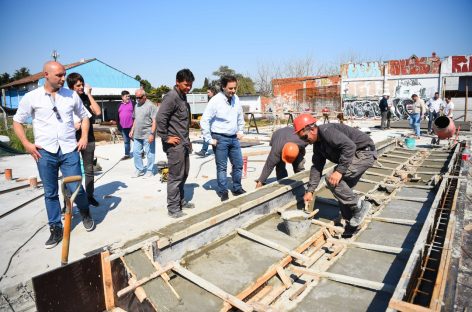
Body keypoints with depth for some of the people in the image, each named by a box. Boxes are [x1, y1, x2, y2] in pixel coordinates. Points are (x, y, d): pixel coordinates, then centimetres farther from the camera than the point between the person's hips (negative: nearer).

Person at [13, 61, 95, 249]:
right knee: (50, 193, 8)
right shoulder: (31, 97, 0)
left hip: (70, 150, 0)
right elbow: (17, 122, 9)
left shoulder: (71, 95, 4)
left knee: (76, 189, -1)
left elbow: (84, 116, 17)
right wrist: (26, 144, -2)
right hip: (45, 152, 0)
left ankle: (85, 214, 28)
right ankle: (56, 228, 22)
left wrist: (84, 136, 3)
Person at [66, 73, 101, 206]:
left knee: (89, 169, 8)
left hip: (88, 139, 3)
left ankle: (90, 195, 19)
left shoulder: (86, 98, 5)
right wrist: (72, 125, -17)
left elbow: (98, 112, -9)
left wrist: (89, 94, -7)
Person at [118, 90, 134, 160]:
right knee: (126, 141, 13)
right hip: (123, 127, 6)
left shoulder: (132, 103, -4)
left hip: (131, 126, -6)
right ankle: (127, 154, 23)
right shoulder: (120, 105, 11)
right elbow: (118, 116, 17)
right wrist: (119, 126, 14)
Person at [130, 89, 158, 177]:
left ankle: (149, 170, 13)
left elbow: (154, 121, -15)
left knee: (149, 153, 2)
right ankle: (139, 170, 23)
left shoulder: (151, 106, -9)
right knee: (136, 152, 11)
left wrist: (152, 133, -20)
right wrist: (132, 130, 18)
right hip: (137, 135, 8)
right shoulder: (137, 106, 15)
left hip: (147, 135, -8)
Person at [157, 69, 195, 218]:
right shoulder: (171, 97, -15)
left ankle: (180, 201, 31)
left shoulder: (183, 96, 14)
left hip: (183, 143, 9)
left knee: (184, 174, 17)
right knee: (175, 177, -2)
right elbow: (160, 118, -24)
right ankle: (173, 208, 8)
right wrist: (166, 138, -18)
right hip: (175, 145, -9)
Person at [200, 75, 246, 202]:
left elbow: (240, 116, 18)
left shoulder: (236, 99, 2)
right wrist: (209, 139, -14)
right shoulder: (215, 101, -16)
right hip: (220, 138, -6)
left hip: (234, 138, 6)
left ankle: (237, 189, 28)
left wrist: (240, 131, 13)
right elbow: (204, 121, -15)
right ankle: (223, 192, 17)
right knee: (222, 167, 4)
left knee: (238, 164, 12)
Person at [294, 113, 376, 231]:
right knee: (343, 189, 8)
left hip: (364, 152, -10)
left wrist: (339, 171, -34)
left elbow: (349, 146, -32)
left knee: (332, 180, -20)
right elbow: (317, 167, 10)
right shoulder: (317, 144, 9)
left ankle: (360, 206, -7)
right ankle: (351, 221, 20)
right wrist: (310, 190, 4)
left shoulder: (326, 131, -23)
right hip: (355, 156, 10)